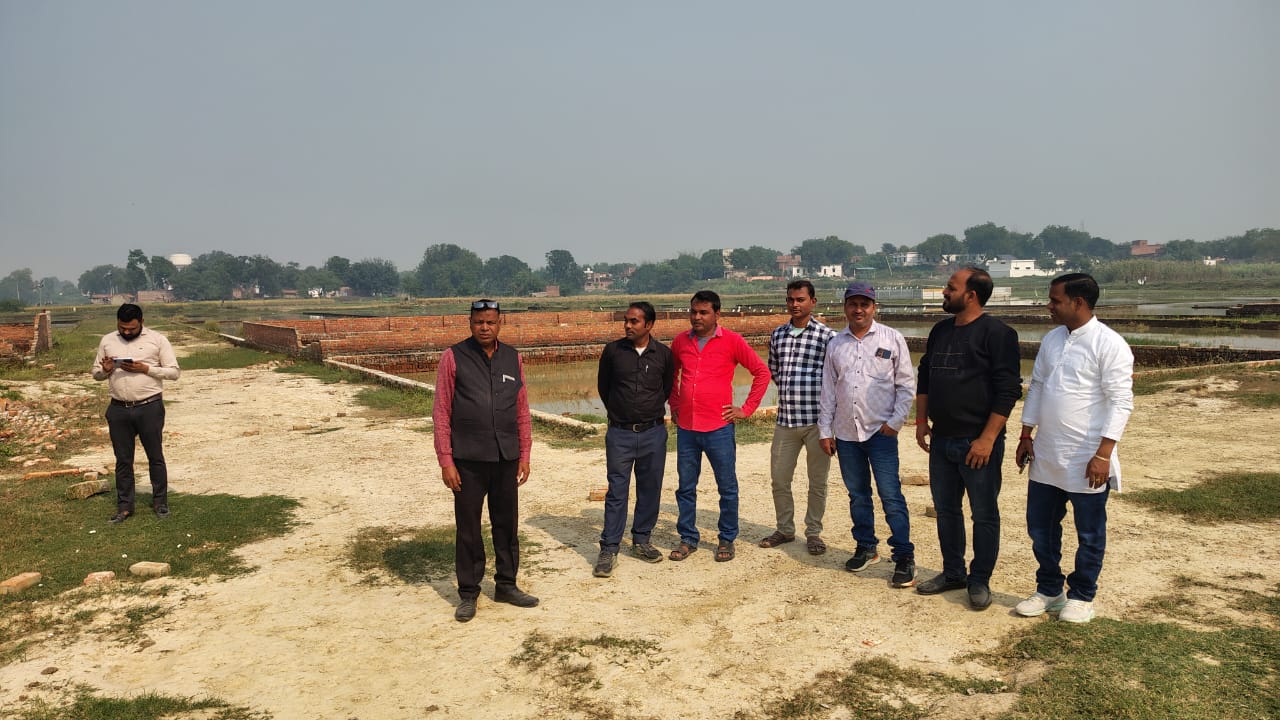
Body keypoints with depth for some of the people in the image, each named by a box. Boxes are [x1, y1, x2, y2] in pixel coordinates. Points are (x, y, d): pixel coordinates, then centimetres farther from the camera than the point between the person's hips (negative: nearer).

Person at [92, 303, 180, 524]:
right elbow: (96, 373, 14)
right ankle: (124, 506, 20)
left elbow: (174, 371, -5)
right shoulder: (107, 341, 7)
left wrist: (145, 368, -17)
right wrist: (105, 370, -10)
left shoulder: (157, 339, -3)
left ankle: (160, 502, 18)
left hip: (149, 408, -3)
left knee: (155, 457, 6)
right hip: (118, 410, 3)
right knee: (123, 460, 10)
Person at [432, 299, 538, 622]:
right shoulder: (453, 358, -3)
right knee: (468, 528, 5)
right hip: (468, 460, -3)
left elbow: (522, 410, 11)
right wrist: (445, 460, -8)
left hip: (506, 458, 3)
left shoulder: (513, 358, 7)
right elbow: (441, 411, -4)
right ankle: (468, 593, 19)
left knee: (506, 523, 11)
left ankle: (506, 585, 27)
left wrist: (524, 454, 8)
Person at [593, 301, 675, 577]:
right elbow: (603, 386, 12)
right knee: (616, 492, -1)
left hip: (654, 432, 1)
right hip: (620, 433, -1)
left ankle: (641, 541, 25)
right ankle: (609, 549, 5)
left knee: (650, 490, 10)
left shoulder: (664, 354, -1)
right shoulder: (612, 351, -3)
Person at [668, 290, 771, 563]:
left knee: (727, 487, 6)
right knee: (686, 487, 10)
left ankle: (727, 540, 21)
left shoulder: (731, 341, -6)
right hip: (686, 427, 4)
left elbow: (762, 372, -2)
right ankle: (688, 539, 23)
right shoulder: (680, 342, 6)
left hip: (719, 428, -3)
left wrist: (746, 408, -4)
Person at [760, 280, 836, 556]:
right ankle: (785, 529, 29)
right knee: (779, 479, 11)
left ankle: (813, 533, 23)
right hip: (785, 419, 4)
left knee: (817, 482, 8)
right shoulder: (777, 335, 8)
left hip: (817, 420, -4)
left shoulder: (827, 336, -6)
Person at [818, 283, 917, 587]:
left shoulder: (892, 339, -1)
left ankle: (904, 558, 1)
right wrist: (825, 430, 9)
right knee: (857, 495, 13)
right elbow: (828, 390, 11)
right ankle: (866, 548, 27)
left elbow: (906, 384, -1)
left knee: (891, 496, -6)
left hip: (881, 432, -4)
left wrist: (895, 422, -8)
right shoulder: (835, 344, 9)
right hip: (846, 433, 4)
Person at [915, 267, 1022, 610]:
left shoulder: (996, 333, -12)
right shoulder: (940, 331, 11)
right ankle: (953, 573, 29)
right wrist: (922, 420, 12)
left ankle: (980, 581, 17)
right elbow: (924, 377, 20)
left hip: (978, 443, -7)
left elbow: (1008, 389, -16)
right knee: (945, 509, 15)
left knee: (984, 514, 4)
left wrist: (987, 439, -19)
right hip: (942, 440, 7)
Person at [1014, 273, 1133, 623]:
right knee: (1040, 528, 15)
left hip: (1086, 459, -7)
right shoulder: (1052, 339, 8)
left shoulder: (1109, 344, -14)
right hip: (1045, 455, 7)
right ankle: (1049, 590, 31)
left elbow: (1121, 402, -16)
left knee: (1089, 534, 10)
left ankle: (1081, 596, 26)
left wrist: (1104, 454, -20)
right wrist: (1025, 436, 12)